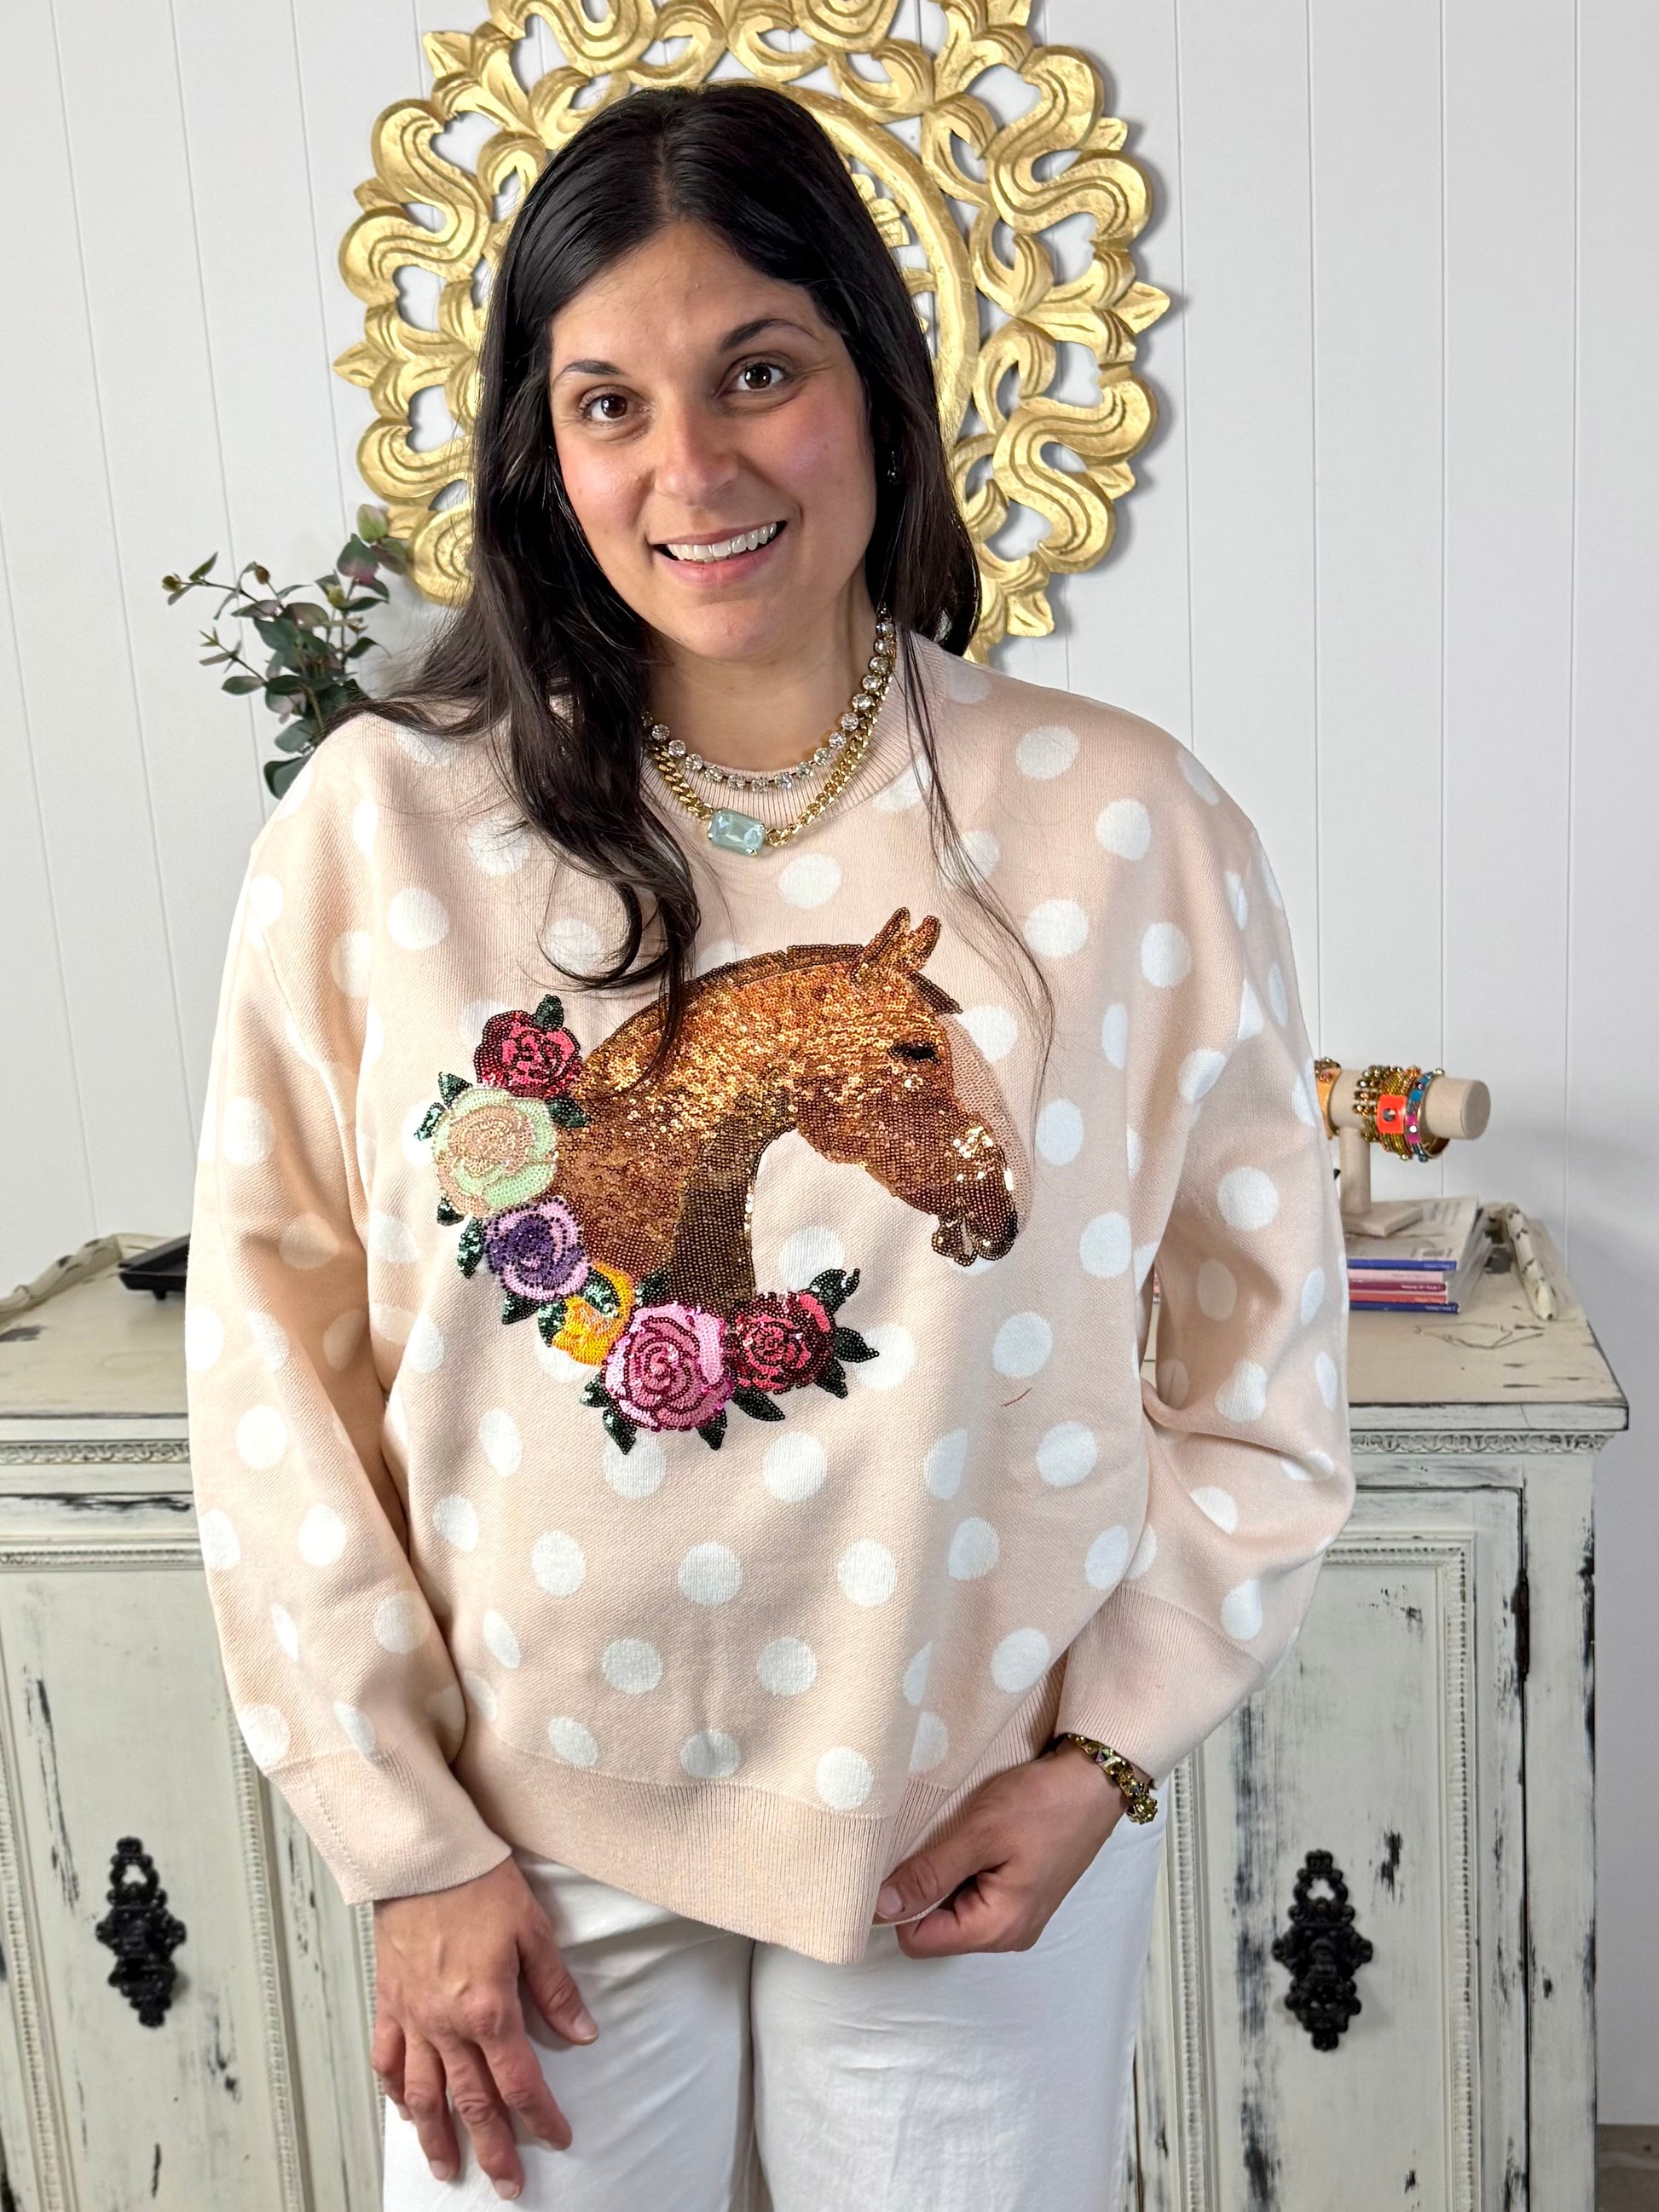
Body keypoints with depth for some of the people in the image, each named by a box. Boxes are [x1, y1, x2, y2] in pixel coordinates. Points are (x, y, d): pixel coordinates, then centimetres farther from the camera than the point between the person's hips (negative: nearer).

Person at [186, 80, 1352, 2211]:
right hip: (525, 1840, 0)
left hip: (978, 1850, 1)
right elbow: (275, 1365, -5)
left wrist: (1105, 1748, -6)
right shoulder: (379, 825, -9)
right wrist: (409, 1845, -5)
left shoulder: (1128, 827, -9)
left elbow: (1260, 1356, -1)